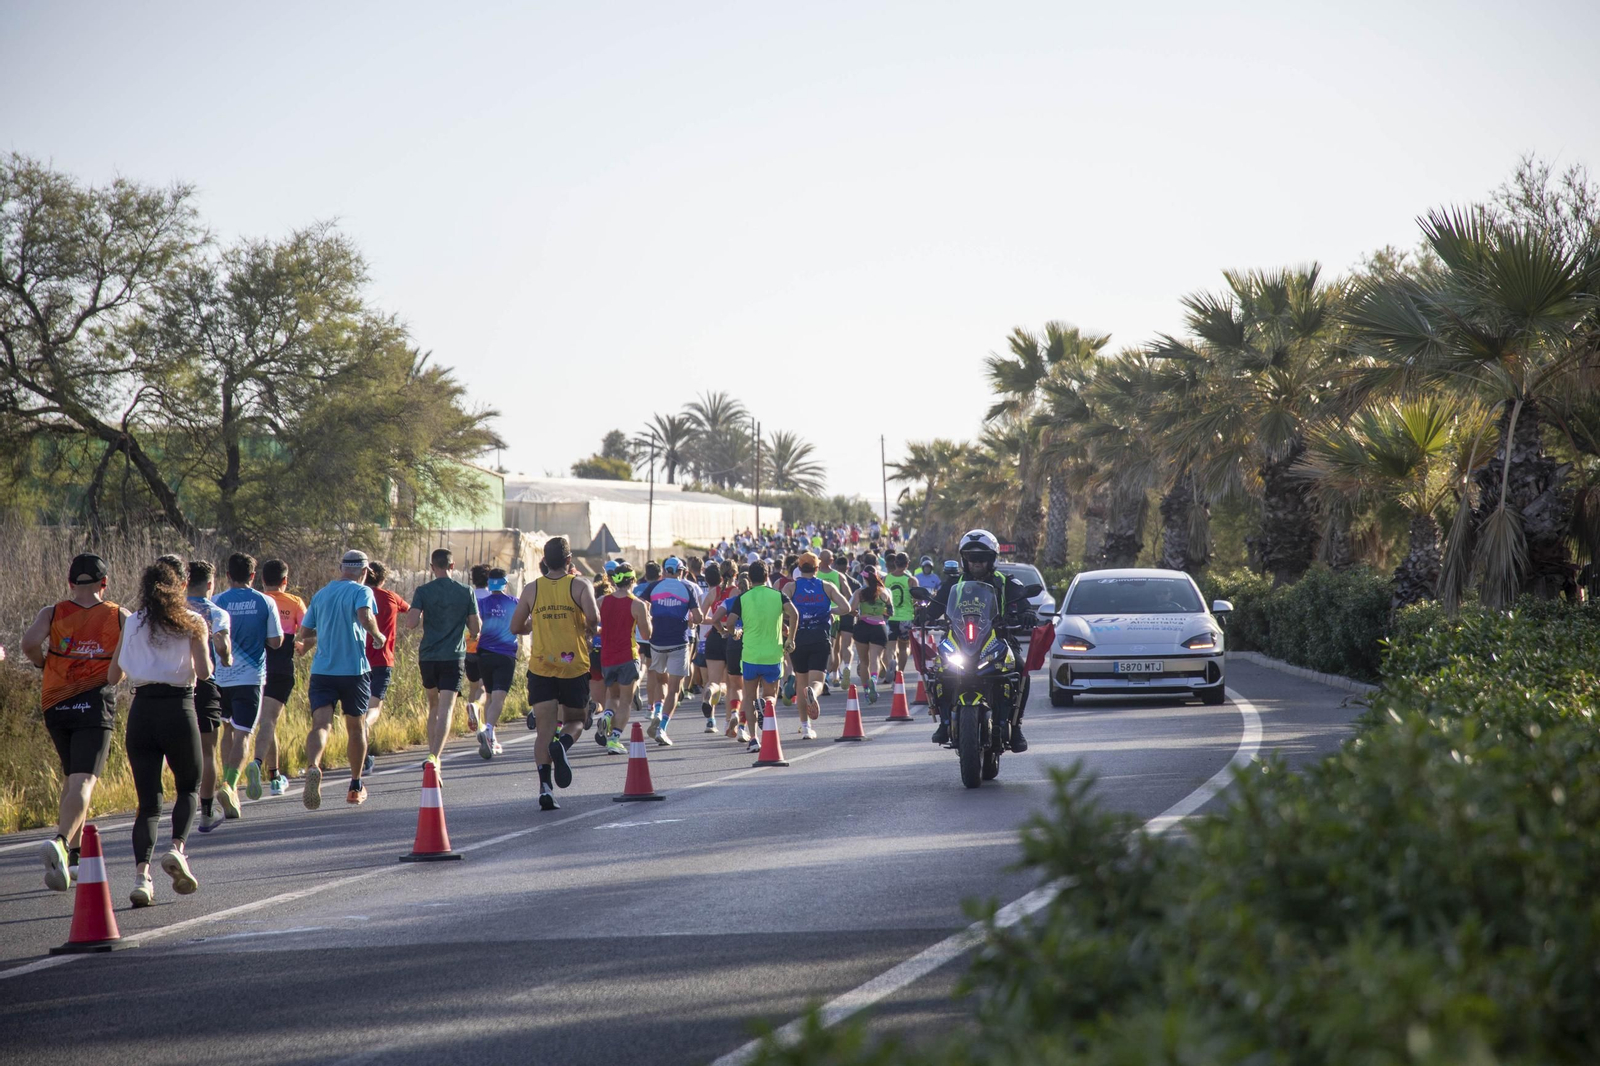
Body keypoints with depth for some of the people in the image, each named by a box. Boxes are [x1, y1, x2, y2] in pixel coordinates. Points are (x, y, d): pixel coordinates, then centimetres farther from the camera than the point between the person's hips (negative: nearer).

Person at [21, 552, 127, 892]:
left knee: (72, 778, 21)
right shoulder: (120, 617, 6)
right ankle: (61, 842, -37)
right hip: (96, 704, -3)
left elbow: (29, 642, -12)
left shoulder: (51, 613, 6)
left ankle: (73, 856, 21)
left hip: (56, 705, 3)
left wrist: (44, 664, 7)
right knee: (82, 782, -12)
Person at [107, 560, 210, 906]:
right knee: (188, 788, 18)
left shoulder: (132, 624, 9)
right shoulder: (192, 623, 2)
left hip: (141, 712, 2)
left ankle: (141, 873, -13)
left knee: (148, 800, 4)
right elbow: (204, 672, -8)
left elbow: (113, 675, 10)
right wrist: (203, 643, 11)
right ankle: (177, 848, -8)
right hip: (179, 709, -2)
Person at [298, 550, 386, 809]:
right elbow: (365, 617, -23)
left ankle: (313, 767, -40)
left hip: (321, 670, 3)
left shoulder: (321, 594, 14)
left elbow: (305, 634, 16)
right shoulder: (362, 591, -2)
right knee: (356, 727, 15)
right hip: (354, 669, -3)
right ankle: (356, 788, 24)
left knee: (321, 724, -10)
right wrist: (379, 636, -5)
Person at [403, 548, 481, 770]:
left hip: (428, 657, 2)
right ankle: (434, 757, -26)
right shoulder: (466, 592, 1)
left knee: (433, 706, 21)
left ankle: (433, 753, 23)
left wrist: (422, 618, 10)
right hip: (453, 658, -2)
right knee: (445, 710, -9)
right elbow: (476, 629, 1)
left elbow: (411, 623, -11)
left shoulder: (423, 591, -1)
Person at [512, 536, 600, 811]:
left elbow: (516, 627, 7)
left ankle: (545, 786, -12)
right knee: (575, 721, 15)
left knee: (544, 729, 2)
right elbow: (593, 617, -19)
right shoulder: (580, 585, -3)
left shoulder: (531, 589, 4)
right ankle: (562, 744, -19)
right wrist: (588, 629, 3)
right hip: (575, 666, -1)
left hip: (540, 667, 1)